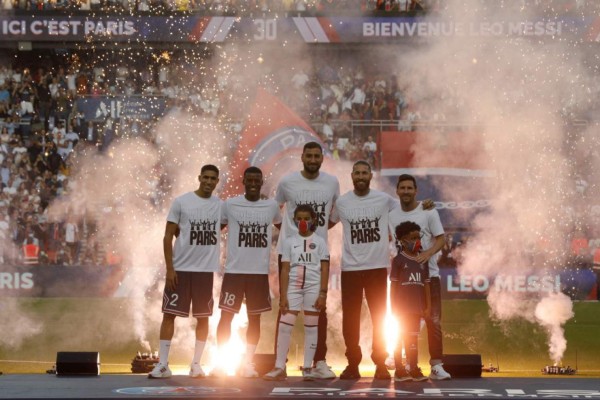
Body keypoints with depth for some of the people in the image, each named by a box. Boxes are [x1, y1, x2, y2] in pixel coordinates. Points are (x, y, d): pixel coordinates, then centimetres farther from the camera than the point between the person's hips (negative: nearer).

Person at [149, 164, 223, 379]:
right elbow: (168, 236, -3)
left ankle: (196, 364, 12)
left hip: (205, 270, 2)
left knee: (203, 317, 4)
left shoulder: (221, 206, 4)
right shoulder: (181, 202, -3)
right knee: (169, 313, -2)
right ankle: (162, 364, 2)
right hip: (180, 268, -2)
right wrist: (169, 268, -9)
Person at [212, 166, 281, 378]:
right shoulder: (230, 205, -2)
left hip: (260, 272, 2)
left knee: (255, 318, 5)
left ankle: (248, 363, 13)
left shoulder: (271, 206, 5)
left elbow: (284, 227, 22)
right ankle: (220, 362, 4)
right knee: (226, 316, -3)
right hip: (234, 271, -2)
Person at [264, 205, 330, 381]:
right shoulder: (289, 242, 7)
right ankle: (279, 368, -3)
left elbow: (325, 269, 1)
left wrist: (323, 294, -8)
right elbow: (285, 270, 4)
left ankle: (307, 368, 6)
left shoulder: (319, 241, 4)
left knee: (311, 327, 2)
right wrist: (283, 296, -3)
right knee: (284, 326, -6)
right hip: (293, 286, 1)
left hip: (313, 287, -1)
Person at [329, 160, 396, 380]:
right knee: (350, 318, 3)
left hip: (377, 267, -1)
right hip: (350, 268, 1)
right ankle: (352, 364, 11)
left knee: (379, 317, 2)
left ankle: (380, 364, 10)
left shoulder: (384, 200, 0)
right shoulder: (341, 202, 3)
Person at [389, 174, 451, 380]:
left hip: (428, 274, -3)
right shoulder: (392, 216, 7)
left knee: (434, 320, -8)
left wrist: (428, 253, -23)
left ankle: (436, 365, -8)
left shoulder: (428, 212, -2)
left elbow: (440, 239, -5)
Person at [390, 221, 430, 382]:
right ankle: (399, 370, 4)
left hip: (417, 307, 5)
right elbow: (393, 284, -6)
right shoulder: (399, 260, -5)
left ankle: (414, 369, 16)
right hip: (401, 307, -5)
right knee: (400, 337, 0)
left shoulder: (422, 261, 9)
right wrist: (393, 307, -9)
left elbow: (426, 284, 10)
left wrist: (428, 306, 6)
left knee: (413, 338, 11)